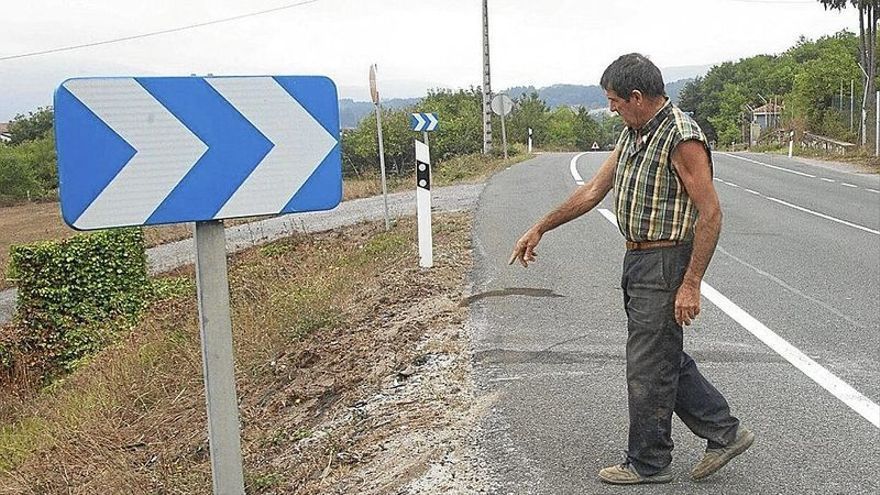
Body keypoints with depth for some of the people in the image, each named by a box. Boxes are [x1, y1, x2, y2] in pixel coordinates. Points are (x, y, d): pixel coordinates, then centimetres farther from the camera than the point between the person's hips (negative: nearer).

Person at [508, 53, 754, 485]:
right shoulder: (632, 134, 10)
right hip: (637, 261, 9)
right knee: (665, 358, 16)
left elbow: (710, 213, -20)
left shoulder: (682, 137, -18)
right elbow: (593, 191, 17)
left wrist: (691, 284, -21)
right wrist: (540, 228, 17)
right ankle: (724, 433, 28)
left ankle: (647, 463, 17)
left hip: (665, 264, -9)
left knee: (649, 367, 2)